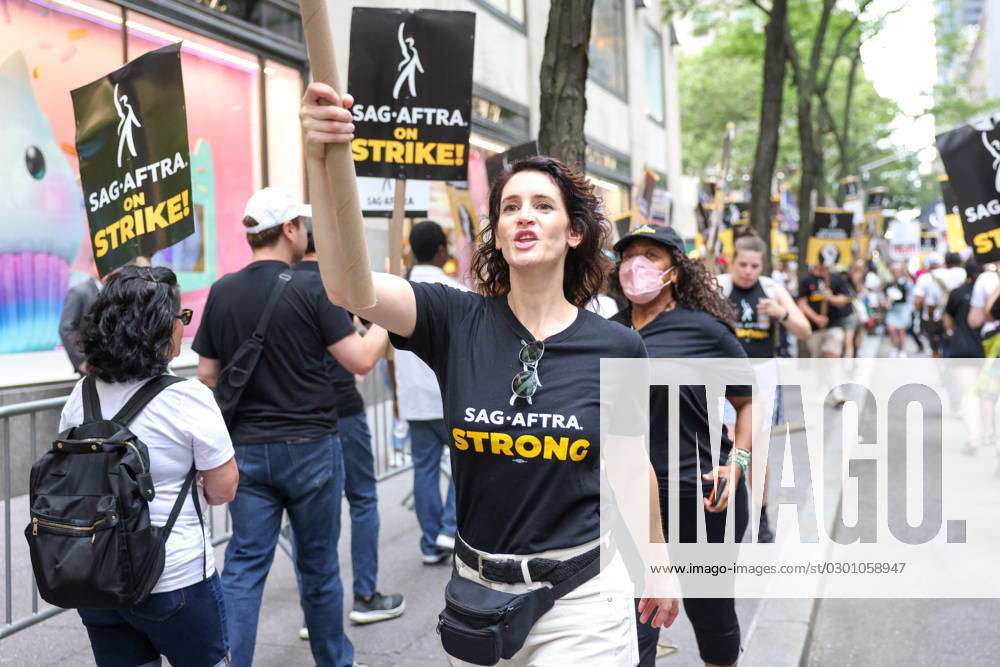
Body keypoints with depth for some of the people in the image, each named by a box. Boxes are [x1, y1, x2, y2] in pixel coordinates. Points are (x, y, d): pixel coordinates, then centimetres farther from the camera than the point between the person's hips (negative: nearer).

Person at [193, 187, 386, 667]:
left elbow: (207, 376, 6)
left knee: (244, 565, 7)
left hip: (246, 448, 3)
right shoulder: (311, 287, -11)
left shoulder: (222, 292, 3)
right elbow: (360, 361, -12)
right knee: (318, 564, 12)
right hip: (309, 446, -3)